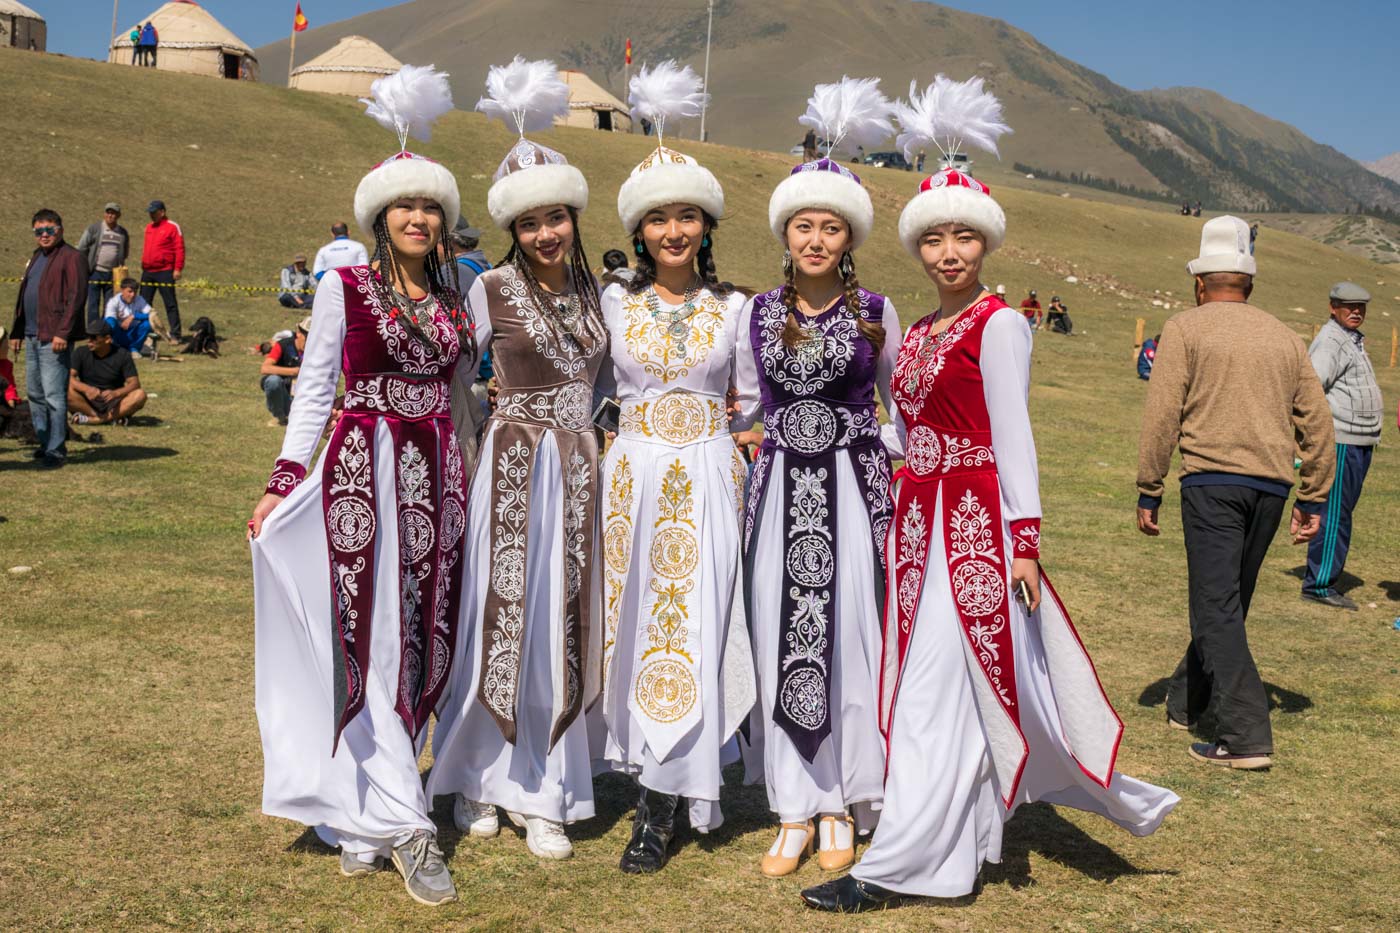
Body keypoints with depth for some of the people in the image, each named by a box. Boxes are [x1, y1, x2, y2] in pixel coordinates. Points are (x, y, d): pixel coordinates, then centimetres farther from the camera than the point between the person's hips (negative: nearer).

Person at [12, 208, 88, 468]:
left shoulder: (71, 258, -8)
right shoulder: (36, 258, 20)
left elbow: (76, 297, -16)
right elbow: (24, 296, 24)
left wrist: (62, 333, -22)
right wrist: (17, 331, 19)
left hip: (54, 338, -9)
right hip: (32, 337, 9)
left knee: (54, 395, -8)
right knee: (35, 394, 12)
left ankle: (56, 449, -4)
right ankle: (45, 443, 20)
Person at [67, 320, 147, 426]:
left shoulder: (122, 355, -2)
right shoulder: (81, 353, 1)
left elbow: (134, 383, -9)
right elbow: (69, 377, -11)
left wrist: (115, 393, -29)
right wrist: (86, 389, -31)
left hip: (113, 404, 0)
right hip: (87, 402, 0)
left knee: (140, 395, -28)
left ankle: (91, 419, -31)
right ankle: (111, 418, -29)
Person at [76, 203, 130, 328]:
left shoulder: (123, 233, 9)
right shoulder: (93, 229, 0)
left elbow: (125, 252, 22)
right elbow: (81, 249, 3)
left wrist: (122, 267, 10)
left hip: (113, 274, 3)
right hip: (95, 272, -3)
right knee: (93, 303, -2)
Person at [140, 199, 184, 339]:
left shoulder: (173, 227, -5)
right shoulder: (149, 227, 16)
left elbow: (179, 249, -10)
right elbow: (145, 248, 22)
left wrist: (178, 269, -15)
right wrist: (143, 265, 16)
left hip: (164, 272, -7)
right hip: (147, 272, 7)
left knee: (170, 304, -4)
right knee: (143, 303, 9)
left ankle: (175, 334, -3)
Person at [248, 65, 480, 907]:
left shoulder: (457, 296, 12)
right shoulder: (345, 288, 0)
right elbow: (315, 386, 0)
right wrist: (285, 482, -5)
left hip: (438, 474, 5)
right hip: (363, 470, -5)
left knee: (426, 639, 5)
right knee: (376, 641, -7)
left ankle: (362, 815, 19)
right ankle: (403, 825, -4)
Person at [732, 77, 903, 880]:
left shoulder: (877, 314, 3)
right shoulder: (758, 314, 8)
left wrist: (887, 460, 0)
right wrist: (752, 440, 2)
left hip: (852, 490, -2)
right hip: (781, 491, 2)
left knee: (849, 636, -3)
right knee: (781, 639, 1)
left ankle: (841, 807, 10)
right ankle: (795, 811, 10)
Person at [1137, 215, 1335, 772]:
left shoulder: (1185, 329, 1)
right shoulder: (1284, 337, 16)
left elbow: (1162, 416, -7)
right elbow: (1317, 423, 14)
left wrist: (1148, 493, -3)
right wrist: (1313, 500, 17)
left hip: (1212, 480, -6)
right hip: (1272, 486, 6)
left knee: (1217, 607, -6)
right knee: (1228, 598, 18)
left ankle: (1244, 736, -13)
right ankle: (1186, 700, 34)